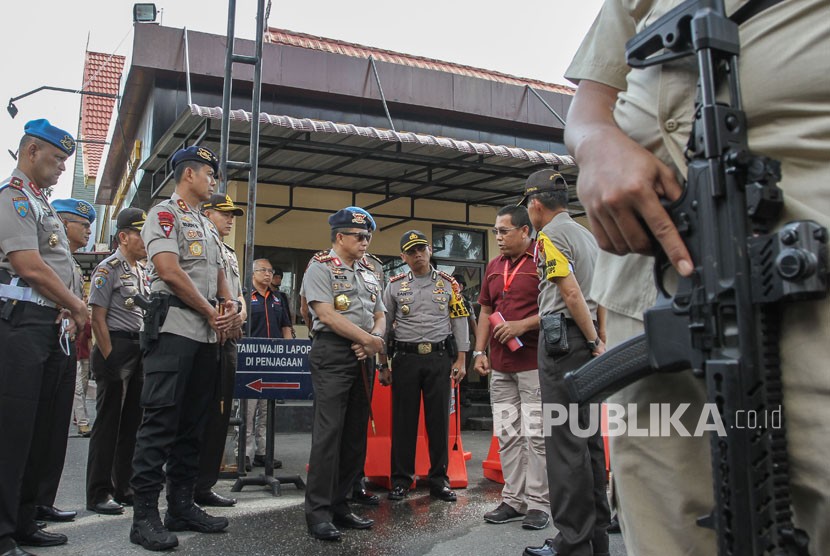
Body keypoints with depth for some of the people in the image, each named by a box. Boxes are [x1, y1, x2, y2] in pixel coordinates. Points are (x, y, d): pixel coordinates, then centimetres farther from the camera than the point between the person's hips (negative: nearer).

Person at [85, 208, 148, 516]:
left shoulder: (144, 270, 15)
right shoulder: (109, 268, -7)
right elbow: (97, 318, -11)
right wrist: (110, 358, -14)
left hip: (141, 348, 8)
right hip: (116, 346, -7)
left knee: (132, 421, 11)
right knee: (108, 422, -2)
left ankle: (123, 487, 22)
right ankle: (98, 494, 7)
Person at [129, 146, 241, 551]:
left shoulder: (207, 226, 24)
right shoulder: (165, 213, -3)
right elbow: (169, 270, -15)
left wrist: (231, 306, 1)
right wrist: (212, 313, -9)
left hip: (209, 334, 9)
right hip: (174, 327, -9)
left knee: (193, 423, 10)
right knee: (161, 420, -8)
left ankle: (181, 506, 19)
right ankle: (145, 515, -3)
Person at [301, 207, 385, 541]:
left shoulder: (368, 276, 20)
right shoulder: (320, 268, -3)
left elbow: (380, 316, 19)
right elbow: (327, 315, -14)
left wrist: (374, 341, -4)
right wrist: (369, 339, -11)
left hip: (362, 358, 8)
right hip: (332, 354, -7)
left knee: (356, 433, 8)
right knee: (328, 431, -9)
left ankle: (339, 504, 17)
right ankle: (318, 512, -2)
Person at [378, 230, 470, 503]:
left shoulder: (448, 284, 7)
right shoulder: (394, 286, 6)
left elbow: (460, 322, 6)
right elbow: (383, 326, 8)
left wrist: (461, 360, 0)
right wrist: (383, 364, 3)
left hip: (440, 358, 0)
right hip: (406, 358, 0)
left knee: (439, 420, 3)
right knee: (403, 420, 3)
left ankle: (439, 480, 14)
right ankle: (401, 479, 14)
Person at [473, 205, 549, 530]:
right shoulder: (494, 267, 16)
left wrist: (523, 324, -19)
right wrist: (479, 351, 11)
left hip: (534, 361, -7)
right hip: (500, 364, 7)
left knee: (535, 435, -1)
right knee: (507, 435, 10)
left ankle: (538, 503, 10)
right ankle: (513, 500, 20)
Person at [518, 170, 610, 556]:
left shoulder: (549, 235, -7)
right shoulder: (587, 234, 20)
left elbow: (571, 293, -16)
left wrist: (594, 342, -12)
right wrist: (600, 340, 19)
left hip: (564, 338, -9)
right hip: (587, 338, 9)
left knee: (564, 441, -6)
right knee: (589, 437, 12)